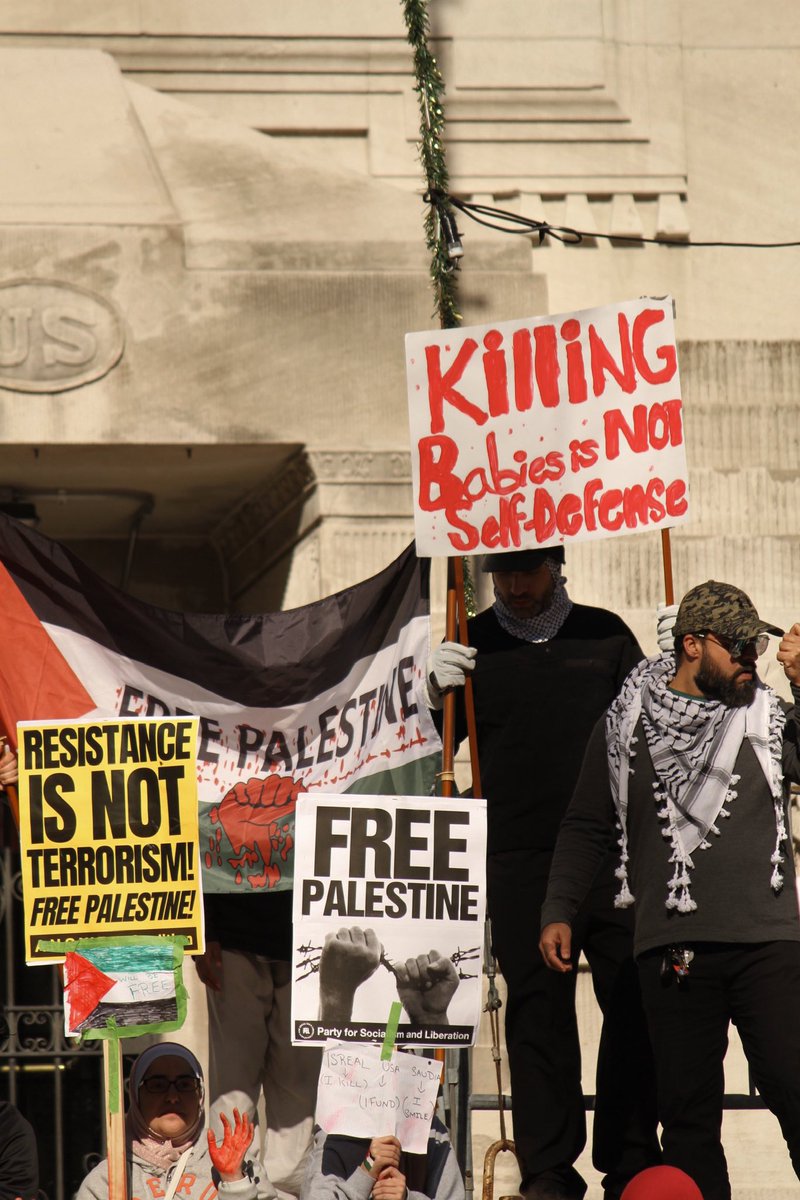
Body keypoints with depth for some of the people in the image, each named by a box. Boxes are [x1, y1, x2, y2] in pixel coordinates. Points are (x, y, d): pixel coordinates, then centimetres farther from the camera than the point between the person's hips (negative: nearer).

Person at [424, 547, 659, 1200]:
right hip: (520, 858, -1)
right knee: (538, 1008, -1)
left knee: (633, 1005, -1)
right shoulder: (473, 643, 10)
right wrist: (438, 694, -10)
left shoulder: (605, 633, 12)